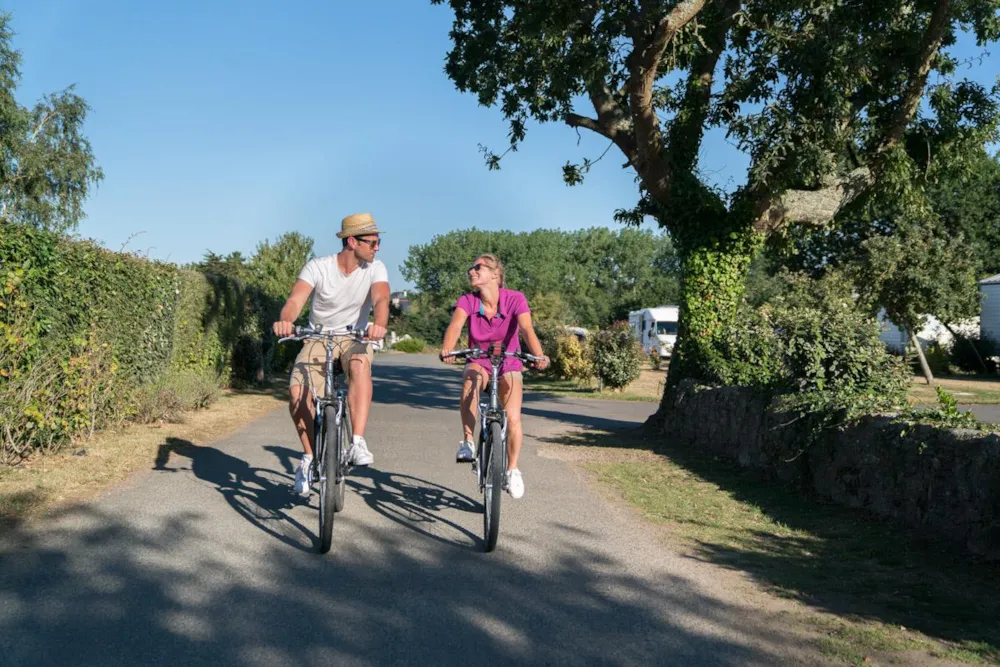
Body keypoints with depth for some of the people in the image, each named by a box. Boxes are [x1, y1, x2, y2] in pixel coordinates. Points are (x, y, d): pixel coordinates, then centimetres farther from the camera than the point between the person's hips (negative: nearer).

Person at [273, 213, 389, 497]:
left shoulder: (375, 269, -9)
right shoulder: (318, 266, -12)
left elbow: (381, 299, -27)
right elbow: (296, 299, -26)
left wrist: (379, 324, -50)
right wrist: (285, 321, -49)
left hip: (355, 336, 0)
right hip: (318, 338, 0)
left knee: (360, 364, -37)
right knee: (297, 391, -22)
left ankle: (358, 442, -38)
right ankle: (309, 457, 2)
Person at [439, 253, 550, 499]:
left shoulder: (514, 299, -17)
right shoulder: (467, 301, -12)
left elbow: (527, 329, -31)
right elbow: (456, 325, -30)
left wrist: (539, 356, -50)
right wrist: (446, 350, -51)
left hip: (509, 364, 0)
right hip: (479, 361, 1)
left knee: (513, 417, -17)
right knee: (470, 381, -35)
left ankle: (512, 470, 6)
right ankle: (468, 441, -23)